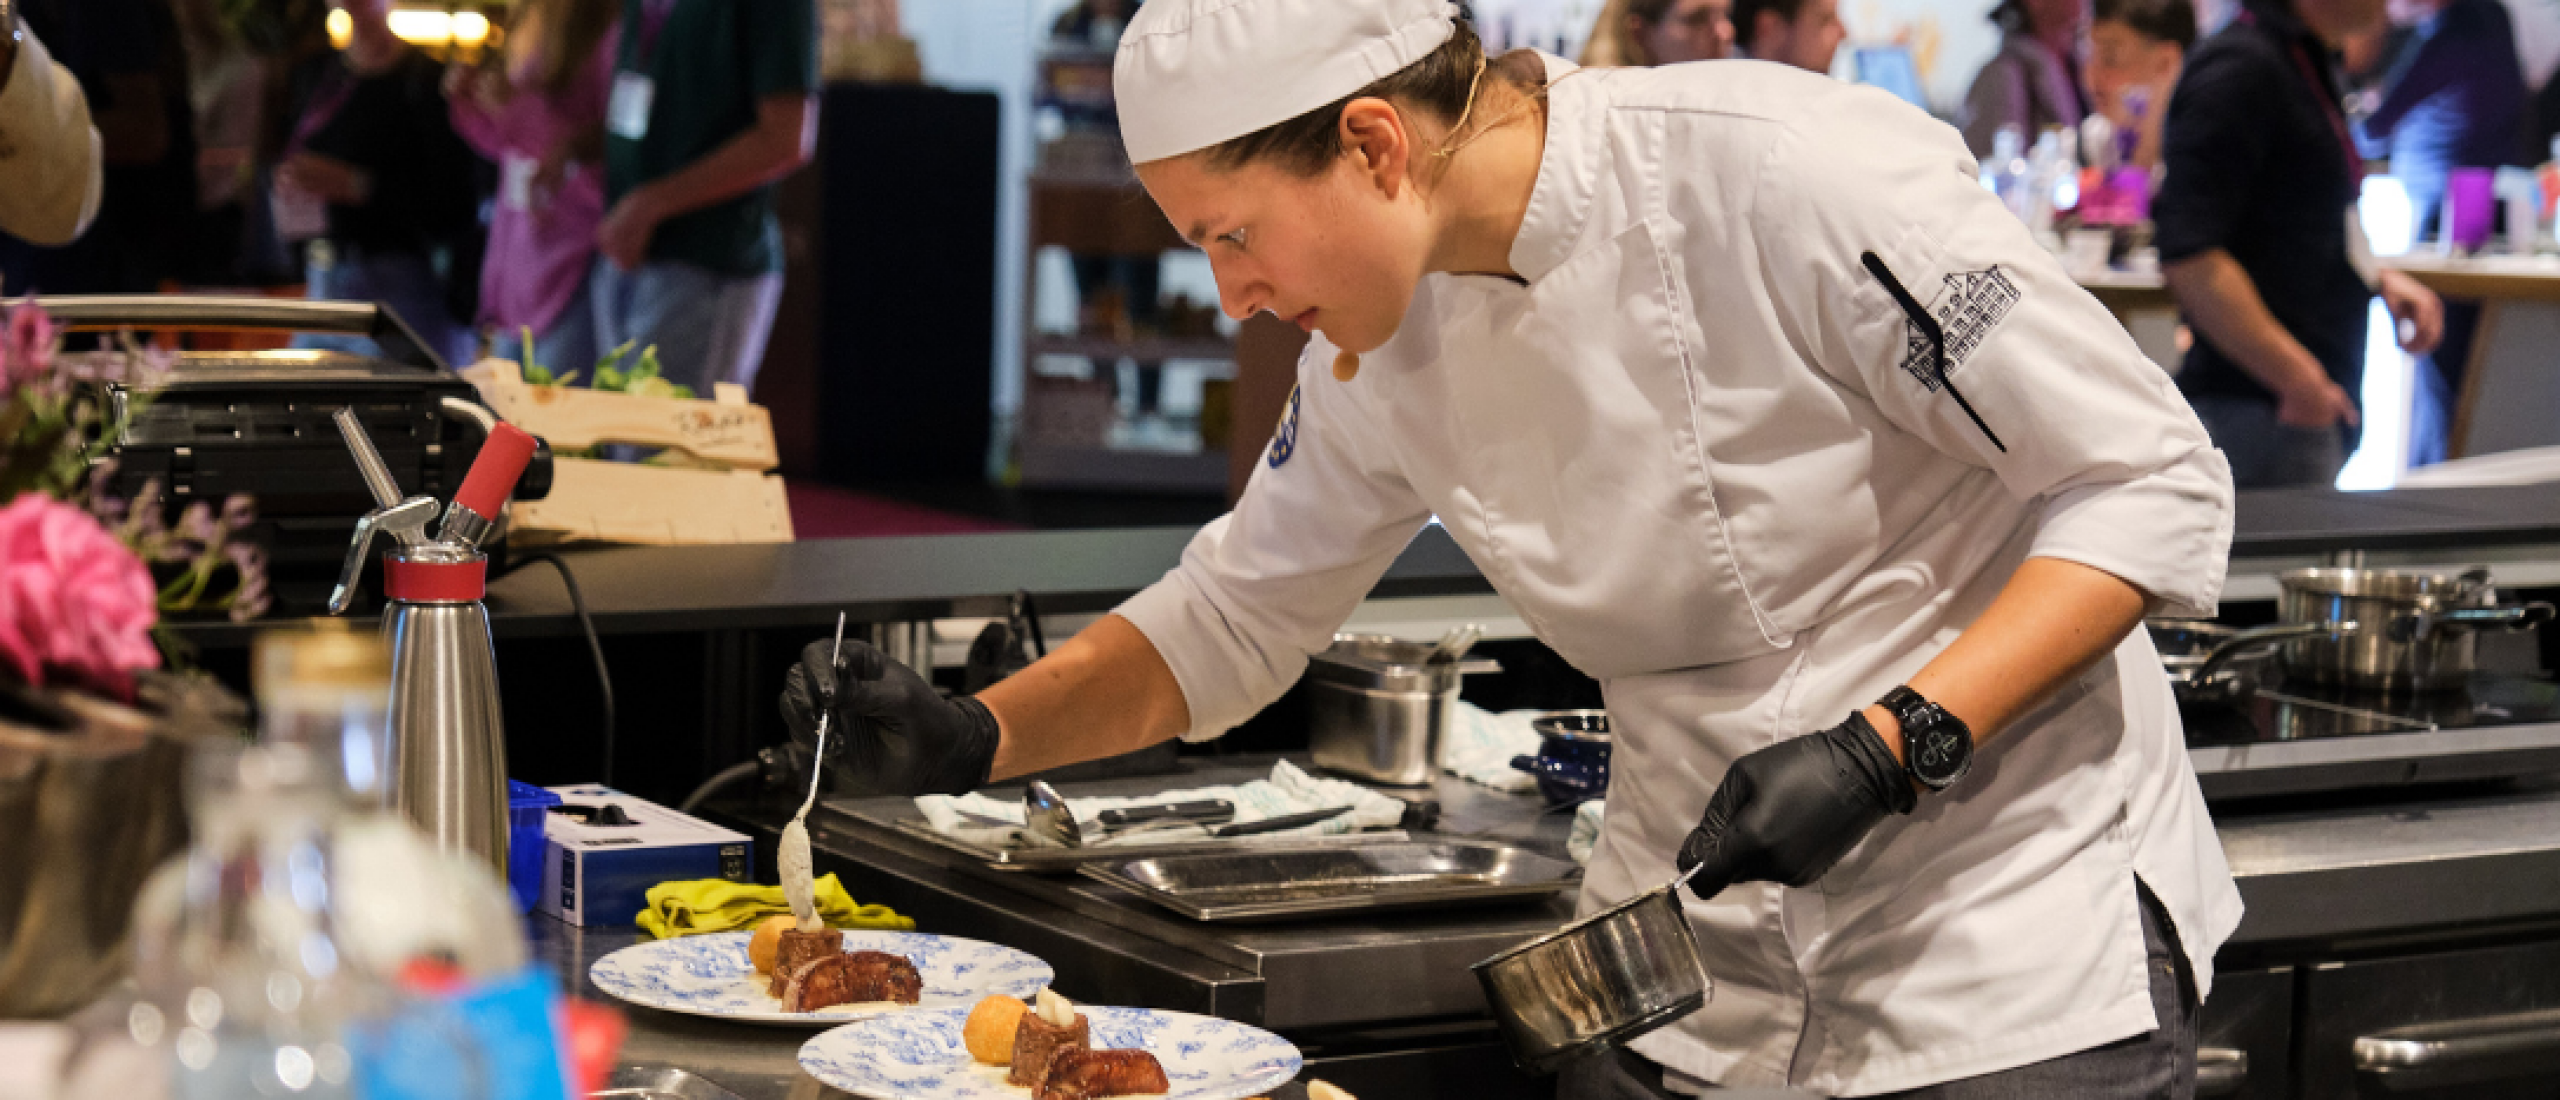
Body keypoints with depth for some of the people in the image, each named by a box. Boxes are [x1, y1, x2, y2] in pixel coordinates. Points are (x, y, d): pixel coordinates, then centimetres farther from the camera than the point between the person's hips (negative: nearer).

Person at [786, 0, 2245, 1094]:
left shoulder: (1797, 181, -22)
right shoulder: (1391, 339, -2)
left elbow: (2156, 487, -18)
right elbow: (1234, 618, 14)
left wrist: (1887, 747, -27)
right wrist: (976, 740, -1)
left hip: (2018, 905, -5)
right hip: (1700, 951, 6)